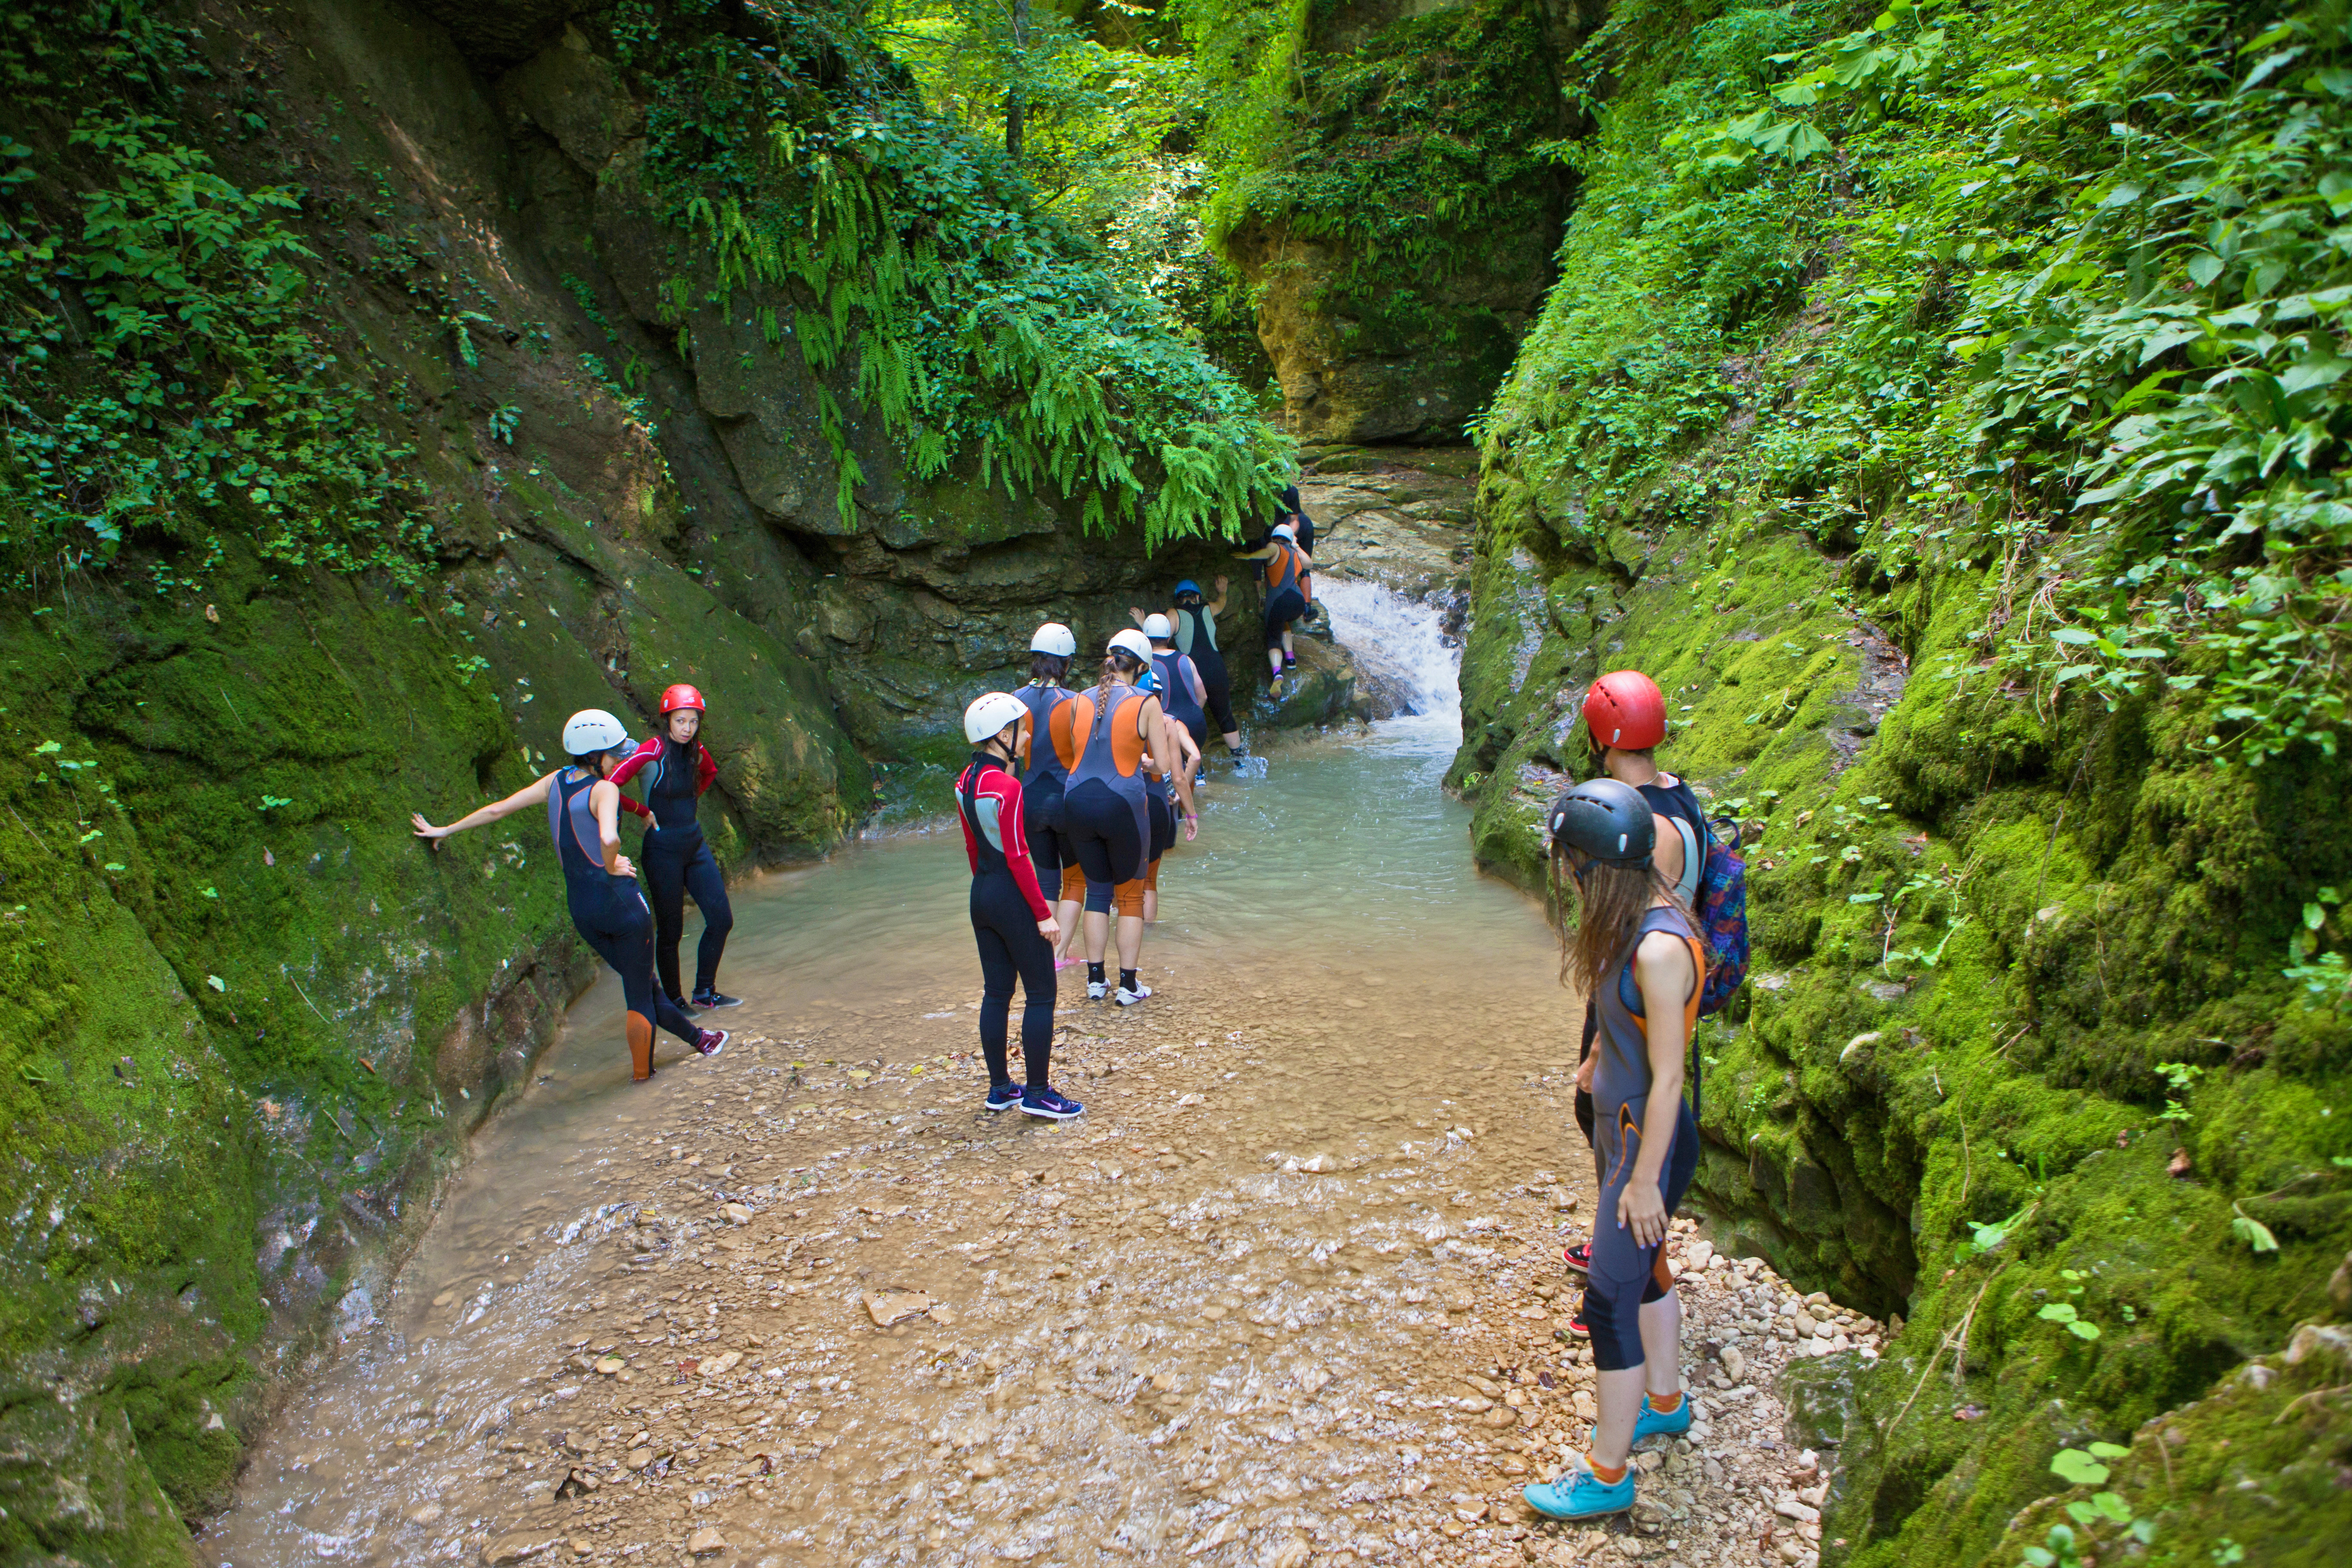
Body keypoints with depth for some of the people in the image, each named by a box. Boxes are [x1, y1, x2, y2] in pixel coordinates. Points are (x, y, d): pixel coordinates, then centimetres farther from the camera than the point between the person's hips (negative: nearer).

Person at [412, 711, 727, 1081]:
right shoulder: (604, 789, -16)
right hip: (619, 899, -7)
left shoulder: (557, 781, 4)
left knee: (641, 986, 20)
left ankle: (696, 1037, 36)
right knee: (640, 993, 9)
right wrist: (611, 867, -14)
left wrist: (445, 831, 22)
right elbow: (609, 838, -36)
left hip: (581, 908, 7)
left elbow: (497, 809, 10)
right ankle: (642, 1071, 17)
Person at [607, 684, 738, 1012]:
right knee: (671, 930, 3)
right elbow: (610, 787, -25)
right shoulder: (653, 751, -18)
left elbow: (710, 772, 27)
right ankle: (673, 1001, 19)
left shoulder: (695, 749, 3)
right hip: (663, 848, -7)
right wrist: (644, 812, -12)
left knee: (721, 919, 5)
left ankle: (705, 991, 20)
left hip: (695, 843, 7)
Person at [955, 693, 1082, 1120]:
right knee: (1040, 995, 3)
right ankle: (1037, 1093, 8)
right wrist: (1044, 914, -15)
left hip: (981, 896, 9)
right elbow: (1017, 857, -20)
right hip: (1013, 897, -9)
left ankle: (1000, 1088, 23)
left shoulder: (966, 781, 6)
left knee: (996, 993, 15)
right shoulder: (1007, 787, -20)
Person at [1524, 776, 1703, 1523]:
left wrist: (1643, 1180, -19)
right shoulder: (1633, 921, -3)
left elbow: (1667, 1080, -25)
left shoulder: (1659, 949, -30)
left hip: (1649, 1142, -9)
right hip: (1625, 1124, 9)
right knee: (1645, 1269, 26)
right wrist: (1598, 1060, 32)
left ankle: (1607, 1475, 18)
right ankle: (1665, 1403, 48)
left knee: (1610, 1300, 2)